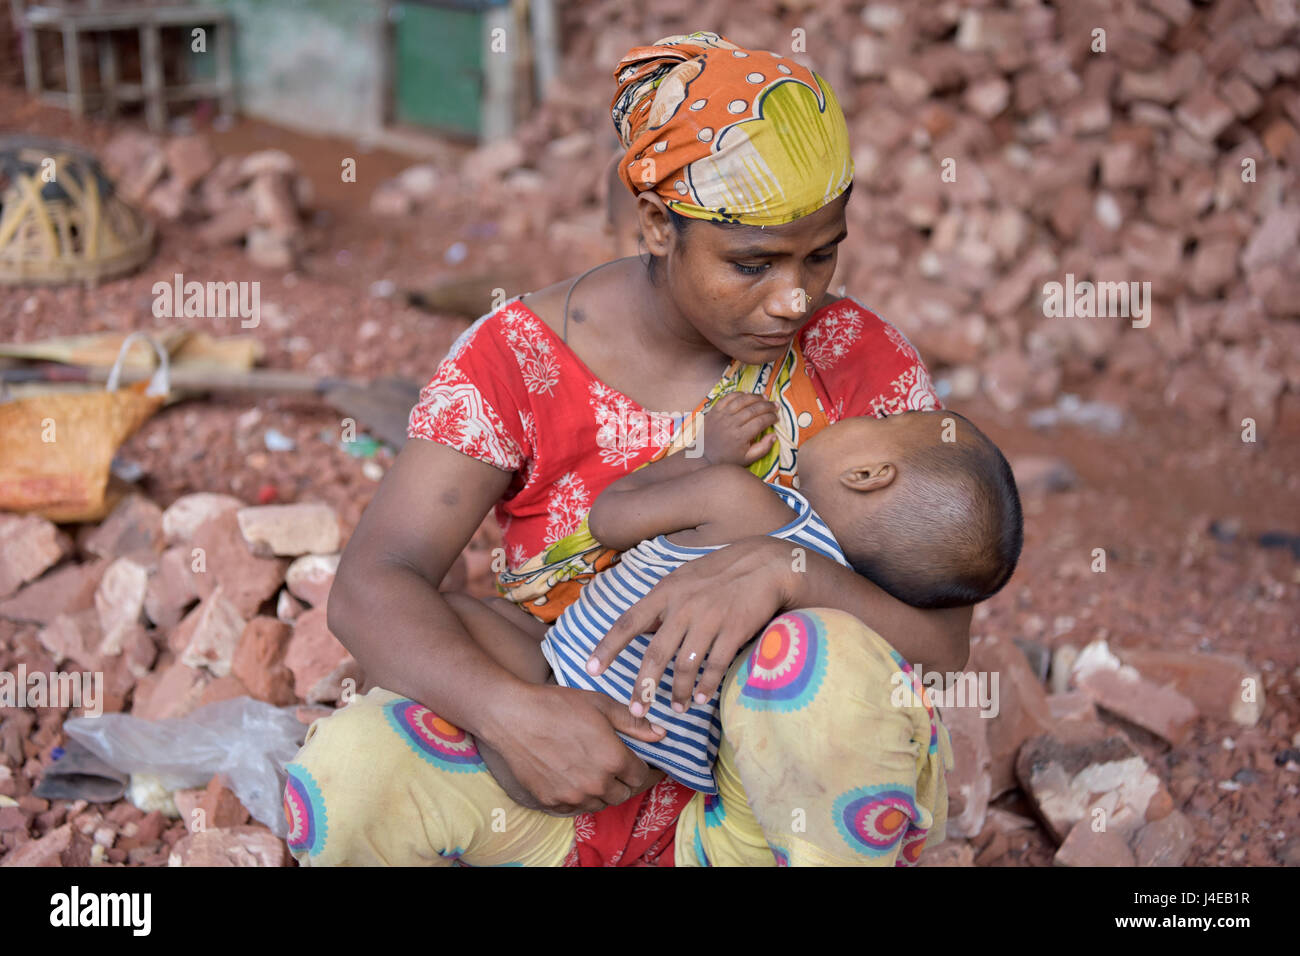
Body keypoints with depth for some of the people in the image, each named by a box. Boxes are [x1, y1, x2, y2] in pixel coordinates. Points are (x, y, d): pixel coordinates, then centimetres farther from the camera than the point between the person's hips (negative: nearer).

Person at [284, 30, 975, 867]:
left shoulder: (864, 365, -8)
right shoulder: (521, 359, -9)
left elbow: (943, 643, -13)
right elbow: (371, 588, -17)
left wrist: (785, 571, -33)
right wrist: (508, 711, -35)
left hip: (783, 786, 0)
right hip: (583, 777, 1)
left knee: (833, 669, -35)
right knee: (350, 775, -28)